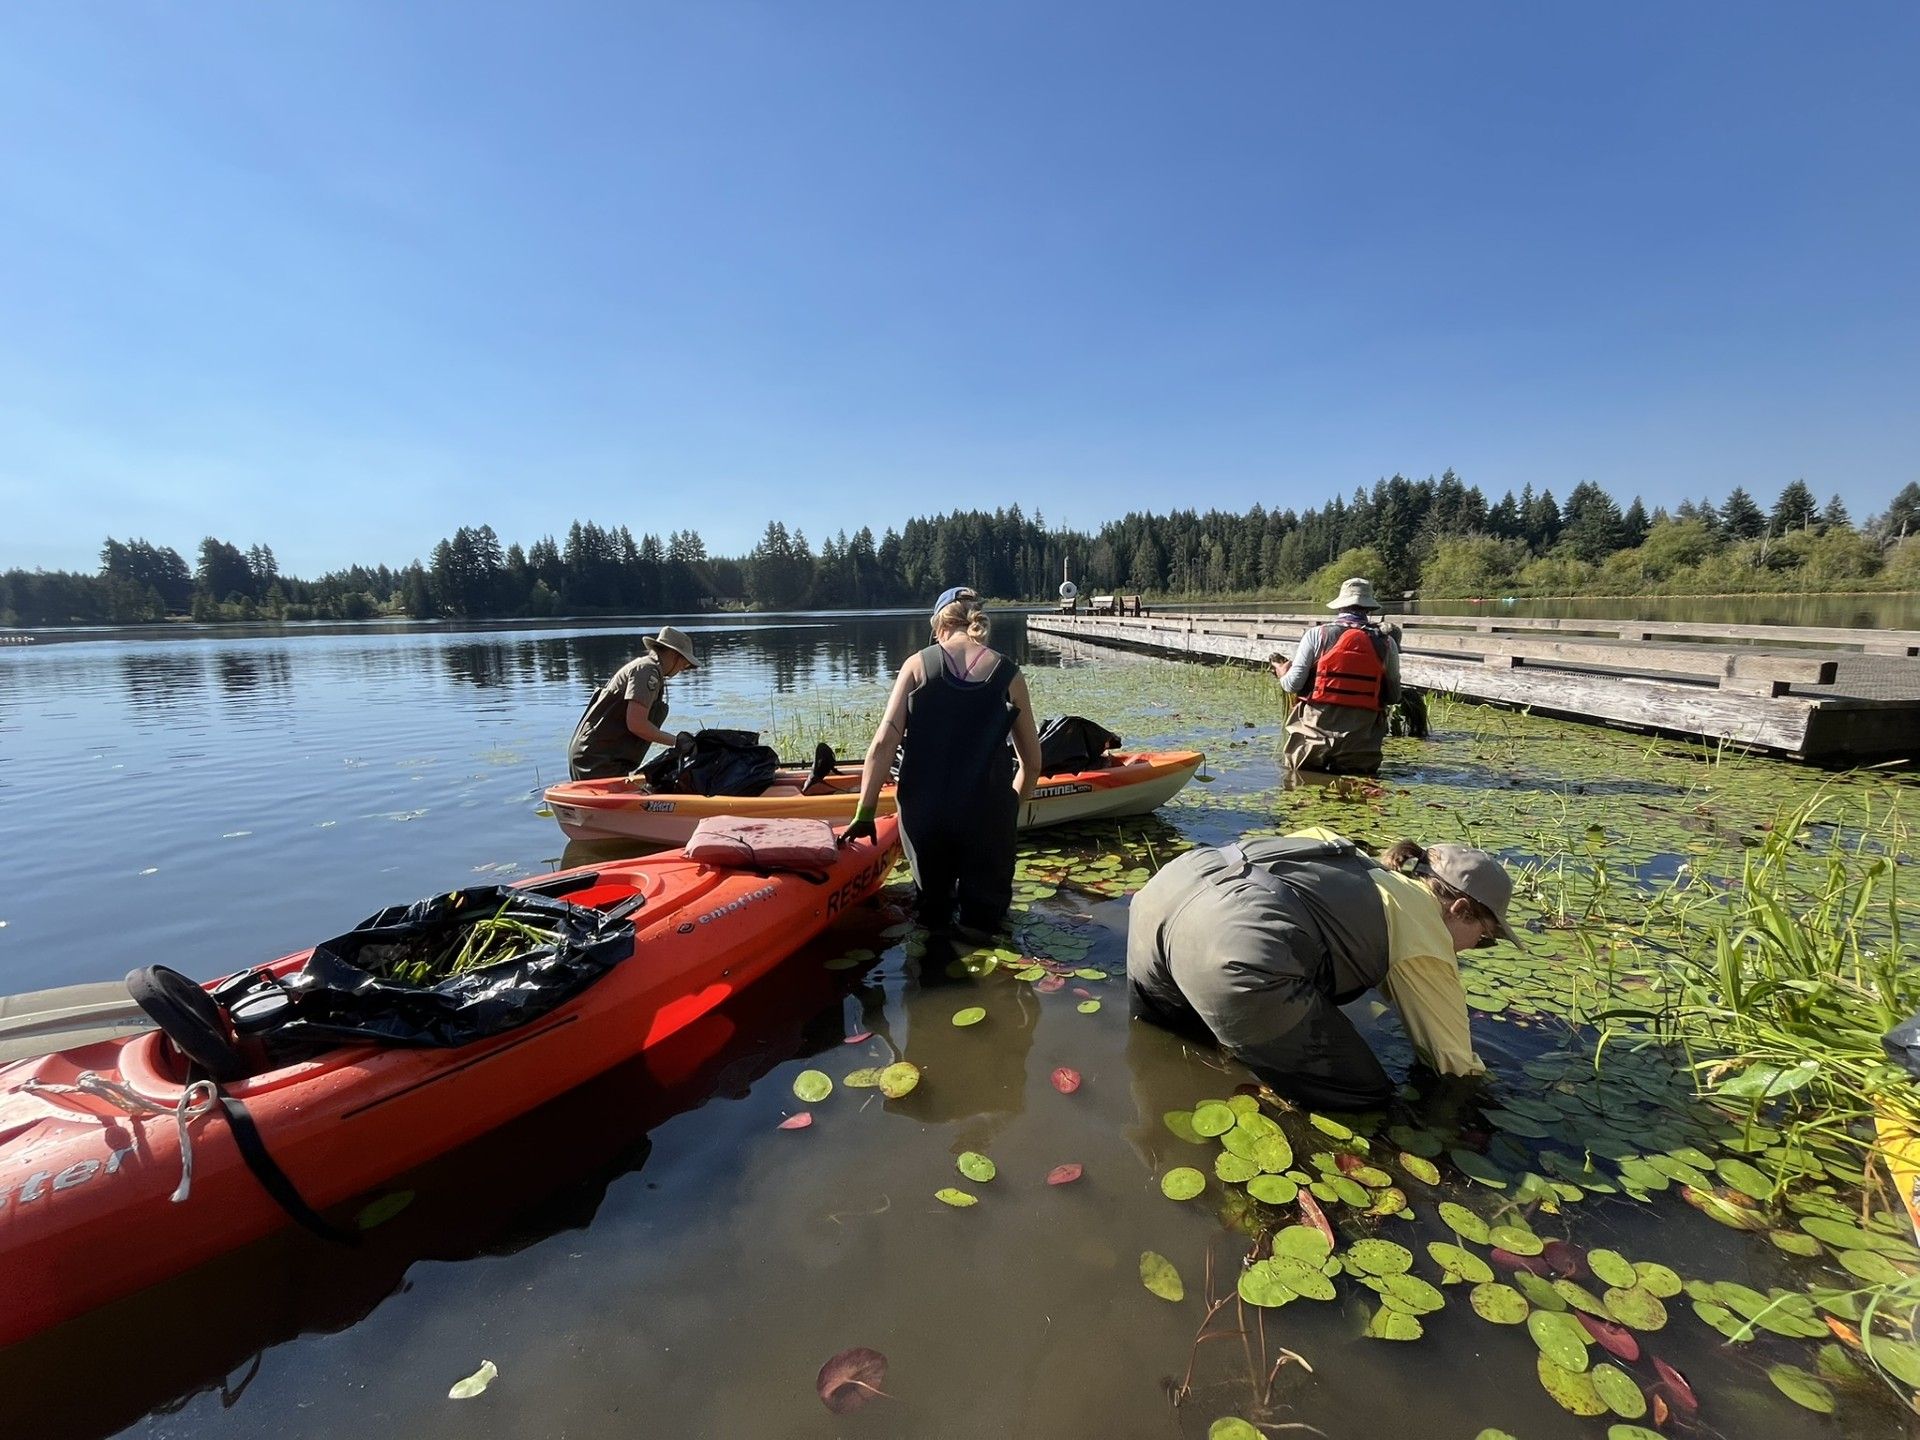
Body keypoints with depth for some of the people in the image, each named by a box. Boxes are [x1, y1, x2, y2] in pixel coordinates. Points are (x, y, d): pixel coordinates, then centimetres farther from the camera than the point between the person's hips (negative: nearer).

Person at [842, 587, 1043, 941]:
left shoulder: (917, 664, 1)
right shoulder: (1008, 674, 2)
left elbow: (884, 742, -7)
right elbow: (1032, 763, 8)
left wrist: (864, 812, 0)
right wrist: (1010, 809, 24)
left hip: (922, 813, 1)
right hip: (986, 816, -1)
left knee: (932, 896, 29)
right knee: (987, 894, 25)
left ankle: (936, 916, 14)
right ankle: (979, 920, 9)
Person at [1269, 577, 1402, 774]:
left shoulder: (1317, 634, -3)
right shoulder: (1386, 642, 2)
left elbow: (1293, 684, -5)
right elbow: (1394, 696, 8)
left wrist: (1283, 673, 17)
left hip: (1316, 733, -1)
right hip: (1360, 742, 1)